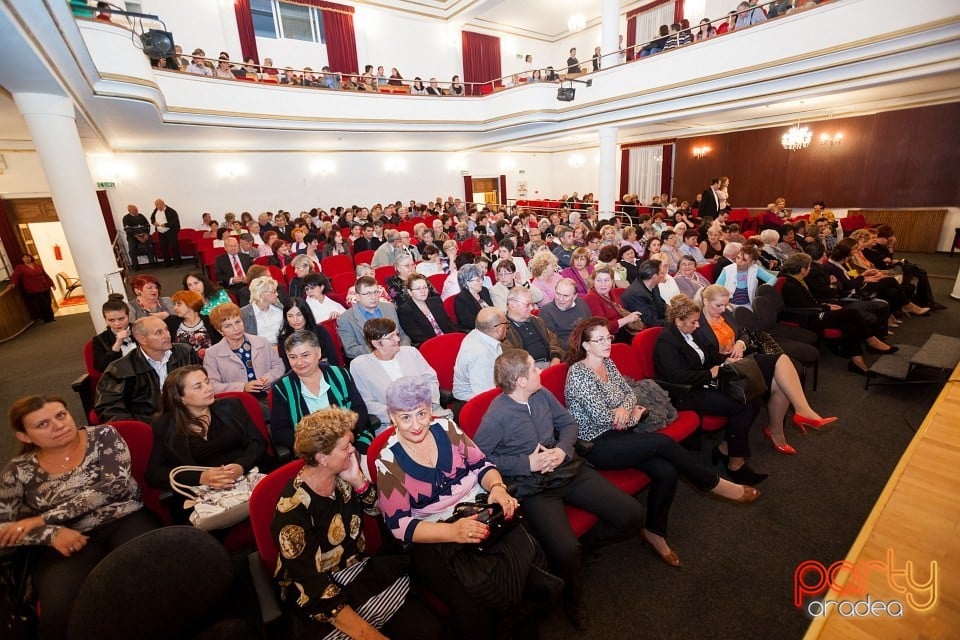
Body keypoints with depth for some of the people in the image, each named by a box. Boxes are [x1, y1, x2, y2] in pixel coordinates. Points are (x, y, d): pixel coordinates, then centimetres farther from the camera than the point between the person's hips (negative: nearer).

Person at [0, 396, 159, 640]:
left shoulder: (103, 436, 3)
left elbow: (113, 485, -9)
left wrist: (42, 518, -10)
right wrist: (52, 533, -13)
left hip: (126, 522, -1)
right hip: (69, 540, 2)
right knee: (61, 609, -30)